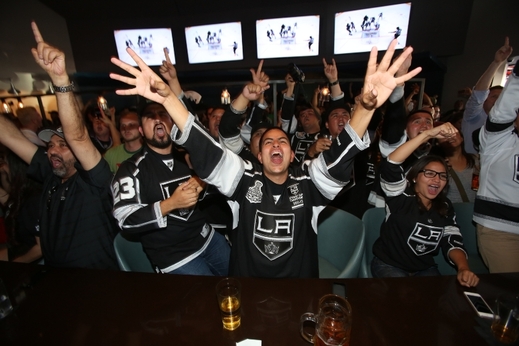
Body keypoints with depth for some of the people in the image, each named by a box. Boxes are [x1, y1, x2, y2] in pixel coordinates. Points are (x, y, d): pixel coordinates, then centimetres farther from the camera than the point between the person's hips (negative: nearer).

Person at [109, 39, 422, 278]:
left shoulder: (309, 182, -11)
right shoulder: (244, 178, -12)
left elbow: (342, 154, -26)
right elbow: (204, 148, -22)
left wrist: (366, 105, -45)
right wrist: (167, 97, -33)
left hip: (300, 282, 1)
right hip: (247, 280, 0)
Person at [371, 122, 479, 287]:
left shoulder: (446, 208, 2)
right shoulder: (401, 196, -17)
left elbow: (452, 242, -2)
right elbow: (390, 165, -35)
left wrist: (463, 268, -24)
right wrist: (428, 134, -39)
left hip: (425, 268, 6)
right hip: (388, 265, -5)